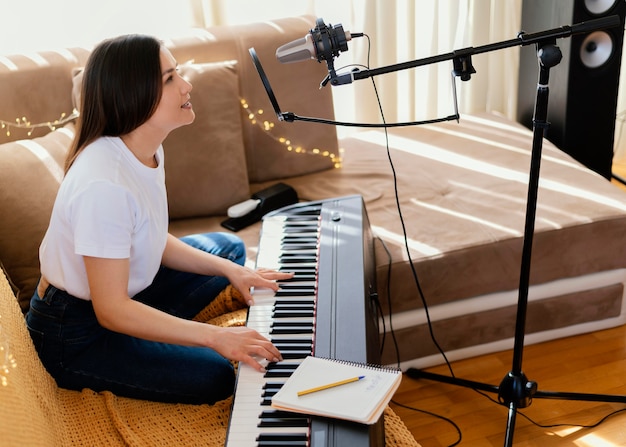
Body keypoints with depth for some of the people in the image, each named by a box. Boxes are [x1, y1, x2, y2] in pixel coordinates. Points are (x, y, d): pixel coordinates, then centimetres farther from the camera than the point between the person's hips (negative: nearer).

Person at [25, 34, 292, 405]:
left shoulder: (147, 152, -5)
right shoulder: (104, 184, -33)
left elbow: (156, 242, 7)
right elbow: (111, 311, -30)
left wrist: (232, 270, -4)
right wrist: (216, 337, -31)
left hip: (120, 294, 9)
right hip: (73, 336, -9)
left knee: (227, 247, 16)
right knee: (216, 376, -21)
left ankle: (153, 332, 8)